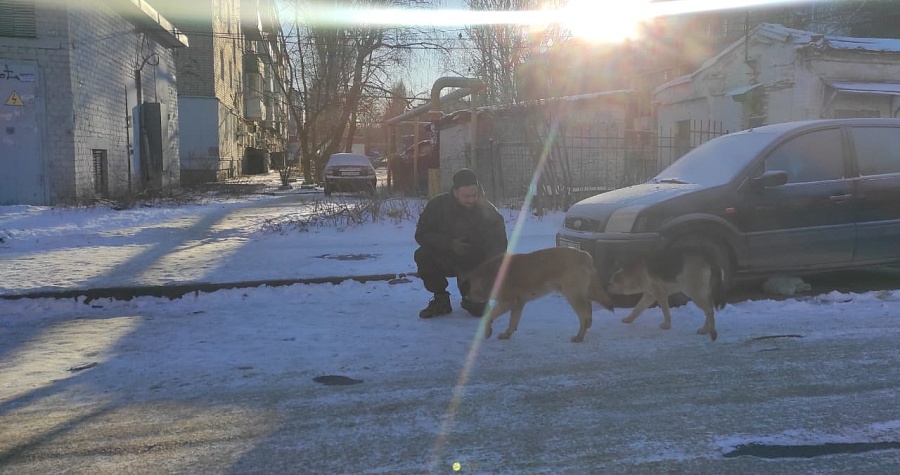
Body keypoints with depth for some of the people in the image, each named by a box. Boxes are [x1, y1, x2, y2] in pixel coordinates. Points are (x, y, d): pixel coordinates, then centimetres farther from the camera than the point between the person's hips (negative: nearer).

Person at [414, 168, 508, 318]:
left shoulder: (488, 212, -17)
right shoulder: (438, 205, -15)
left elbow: (498, 246, -21)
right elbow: (421, 234, -13)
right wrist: (450, 244, -28)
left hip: (475, 264, -1)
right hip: (444, 259, 1)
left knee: (480, 309, -17)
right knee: (422, 255, -30)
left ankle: (469, 296, 23)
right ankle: (441, 300, -9)